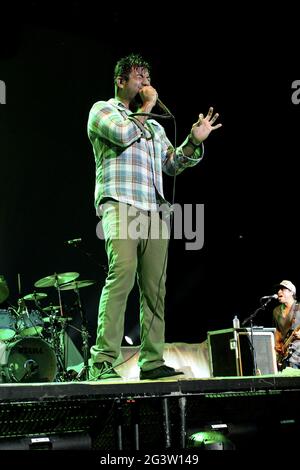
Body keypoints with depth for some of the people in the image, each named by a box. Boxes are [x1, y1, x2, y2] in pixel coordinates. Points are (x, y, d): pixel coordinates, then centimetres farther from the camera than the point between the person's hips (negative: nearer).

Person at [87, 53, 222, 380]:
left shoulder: (154, 126, 30)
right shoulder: (103, 109, 11)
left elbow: (173, 164, 24)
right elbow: (122, 133, -10)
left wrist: (194, 141, 8)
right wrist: (145, 108, 5)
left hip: (154, 212, 7)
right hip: (120, 206, -7)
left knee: (155, 287, -1)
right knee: (122, 275, -23)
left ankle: (152, 362, 0)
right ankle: (103, 361, -24)